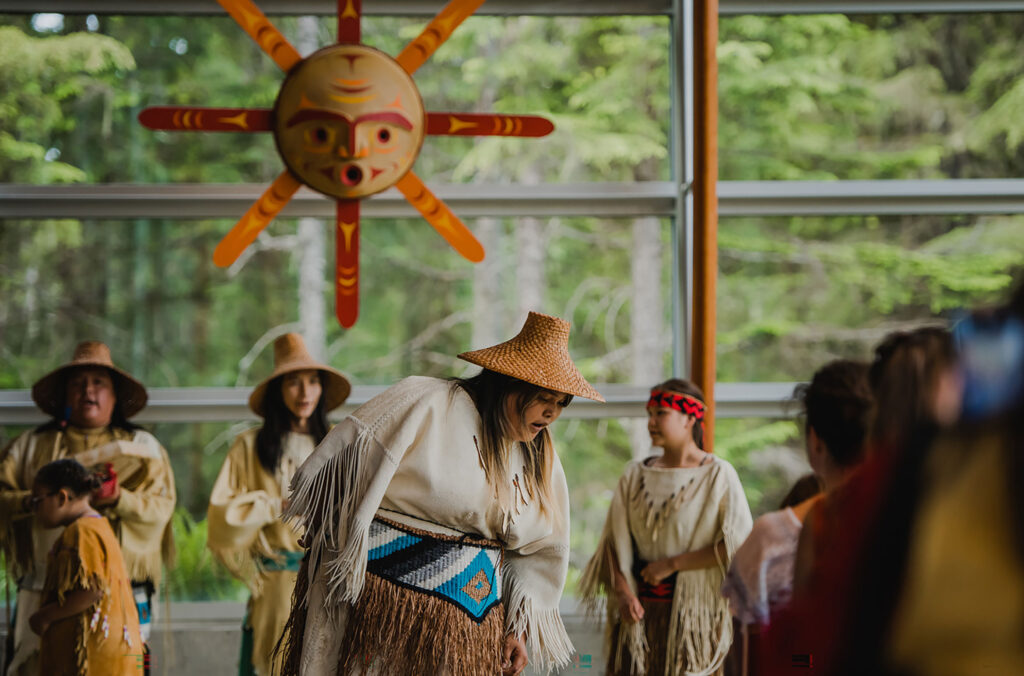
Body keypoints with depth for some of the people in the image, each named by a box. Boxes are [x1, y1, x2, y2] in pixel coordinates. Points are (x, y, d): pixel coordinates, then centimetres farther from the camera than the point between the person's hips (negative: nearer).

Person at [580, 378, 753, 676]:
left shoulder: (718, 476, -3)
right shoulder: (635, 475, 10)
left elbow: (738, 543, -12)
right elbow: (614, 541, 7)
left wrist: (672, 564, -11)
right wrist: (622, 592, -9)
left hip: (693, 610, -3)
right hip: (639, 609, 3)